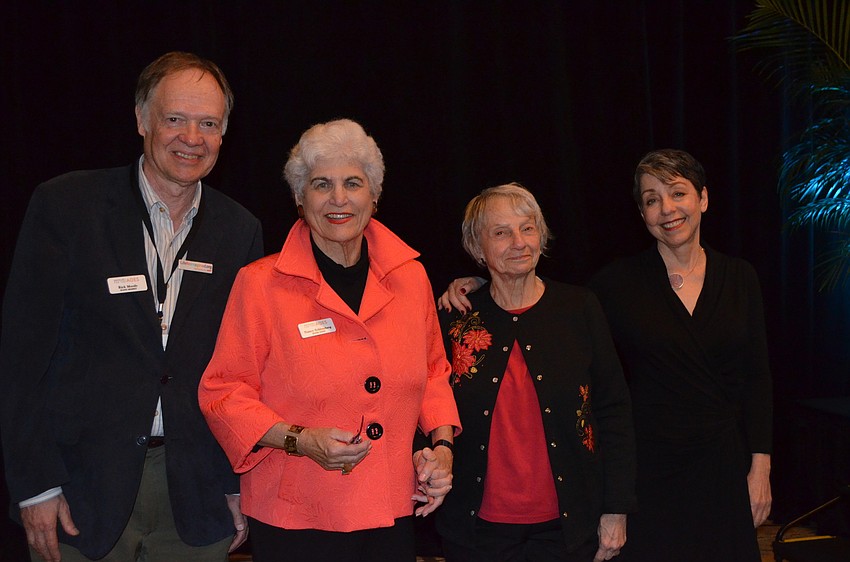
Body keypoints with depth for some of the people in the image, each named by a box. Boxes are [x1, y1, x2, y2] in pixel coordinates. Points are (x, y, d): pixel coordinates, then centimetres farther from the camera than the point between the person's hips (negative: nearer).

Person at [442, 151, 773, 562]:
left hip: (722, 464, 3)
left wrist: (760, 465, 1)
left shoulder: (739, 277, 3)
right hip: (649, 465, -2)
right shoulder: (620, 282, -6)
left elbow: (756, 377, 4)